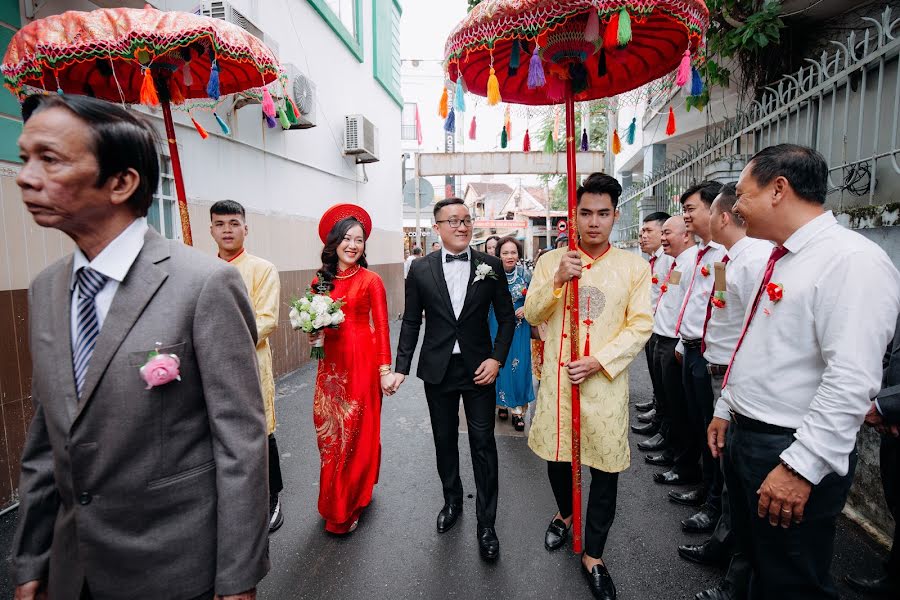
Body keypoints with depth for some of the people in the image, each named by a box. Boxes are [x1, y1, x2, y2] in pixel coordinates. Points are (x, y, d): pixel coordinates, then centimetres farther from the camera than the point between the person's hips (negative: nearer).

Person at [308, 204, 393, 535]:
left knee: (357, 430, 5)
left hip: (362, 361, -4)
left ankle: (348, 508, 23)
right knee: (330, 430, 12)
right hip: (330, 362, 5)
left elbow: (381, 327, -9)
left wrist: (385, 369, -14)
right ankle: (335, 503, 34)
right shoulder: (321, 280, 7)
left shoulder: (370, 280, -6)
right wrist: (312, 333, -5)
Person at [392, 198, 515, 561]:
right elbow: (411, 321, 2)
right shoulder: (421, 269, -3)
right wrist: (401, 367, -2)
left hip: (479, 368, -1)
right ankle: (452, 500, 40)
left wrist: (497, 358, -9)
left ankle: (486, 524, 20)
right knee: (444, 441, 16)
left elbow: (507, 317, 2)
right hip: (437, 369, 1)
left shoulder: (491, 266, -4)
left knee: (483, 445, 4)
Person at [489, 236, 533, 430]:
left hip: (520, 326, 1)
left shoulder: (525, 274, -4)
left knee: (519, 366, 2)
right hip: (497, 326, 0)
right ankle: (502, 402, 27)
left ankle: (518, 409, 13)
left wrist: (526, 309, -11)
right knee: (499, 364, 8)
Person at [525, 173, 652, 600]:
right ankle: (565, 514, 46)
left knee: (605, 469, 6)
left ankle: (593, 556, 26)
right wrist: (556, 281, -18)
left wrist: (599, 361, -16)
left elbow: (640, 325, -5)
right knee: (557, 456, 16)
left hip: (605, 380, -1)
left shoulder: (634, 266, 0)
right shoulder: (551, 261, 3)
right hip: (557, 377, 2)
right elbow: (532, 315, -1)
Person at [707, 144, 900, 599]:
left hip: (792, 453, -8)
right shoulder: (781, 258, 10)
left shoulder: (852, 260, -19)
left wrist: (801, 467, -25)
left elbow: (852, 383, -26)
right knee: (753, 558, 24)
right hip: (742, 437, 8)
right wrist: (726, 409, 19)